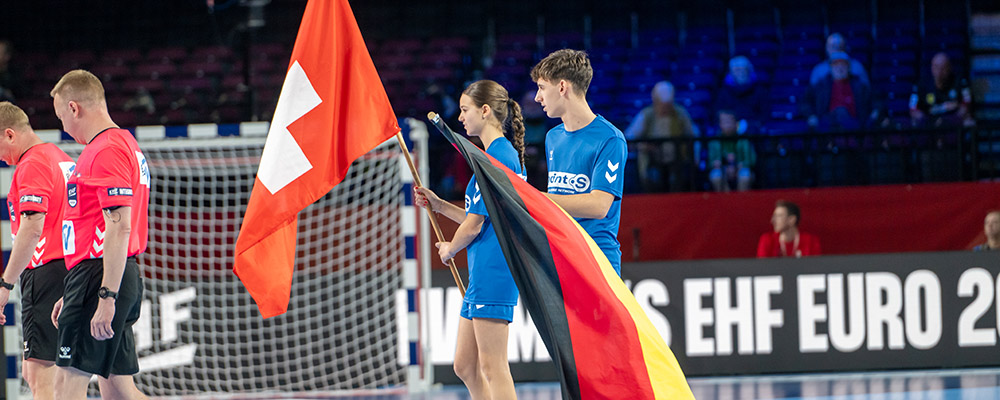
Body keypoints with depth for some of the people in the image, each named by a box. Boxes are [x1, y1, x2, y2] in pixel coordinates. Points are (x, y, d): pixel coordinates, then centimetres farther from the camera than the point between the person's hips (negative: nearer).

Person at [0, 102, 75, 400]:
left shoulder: (32, 165, -13)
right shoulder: (62, 159, 18)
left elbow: (31, 229, -23)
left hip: (47, 272, -10)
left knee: (40, 376, -11)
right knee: (33, 373, 14)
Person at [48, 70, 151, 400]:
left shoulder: (107, 151, -12)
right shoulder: (125, 144, 21)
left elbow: (119, 228, -21)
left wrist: (106, 297, -24)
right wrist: (73, 295, 26)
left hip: (102, 276, -10)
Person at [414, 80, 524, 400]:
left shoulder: (497, 156, -14)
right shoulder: (505, 154, 17)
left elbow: (475, 225, -14)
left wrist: (449, 250, 5)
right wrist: (438, 205, 19)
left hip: (493, 272, -11)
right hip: (483, 274, 11)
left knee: (492, 367, -9)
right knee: (465, 366, 12)